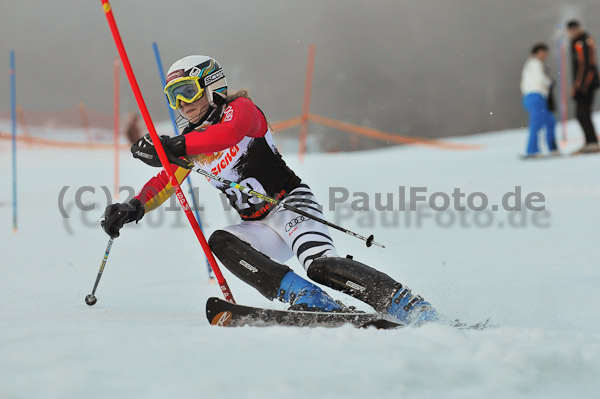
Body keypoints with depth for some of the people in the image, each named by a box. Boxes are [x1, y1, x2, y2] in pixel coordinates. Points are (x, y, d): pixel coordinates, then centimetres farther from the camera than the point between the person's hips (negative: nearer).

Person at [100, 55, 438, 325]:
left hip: (291, 203, -7)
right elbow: (165, 182, 14)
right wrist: (135, 207, -6)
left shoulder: (240, 108, -5)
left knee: (320, 265, -31)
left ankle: (414, 309, -32)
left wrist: (174, 147, -33)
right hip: (260, 227, 7)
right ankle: (312, 302, -34)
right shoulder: (191, 141, 17)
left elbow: (229, 132, -29)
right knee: (221, 242, -23)